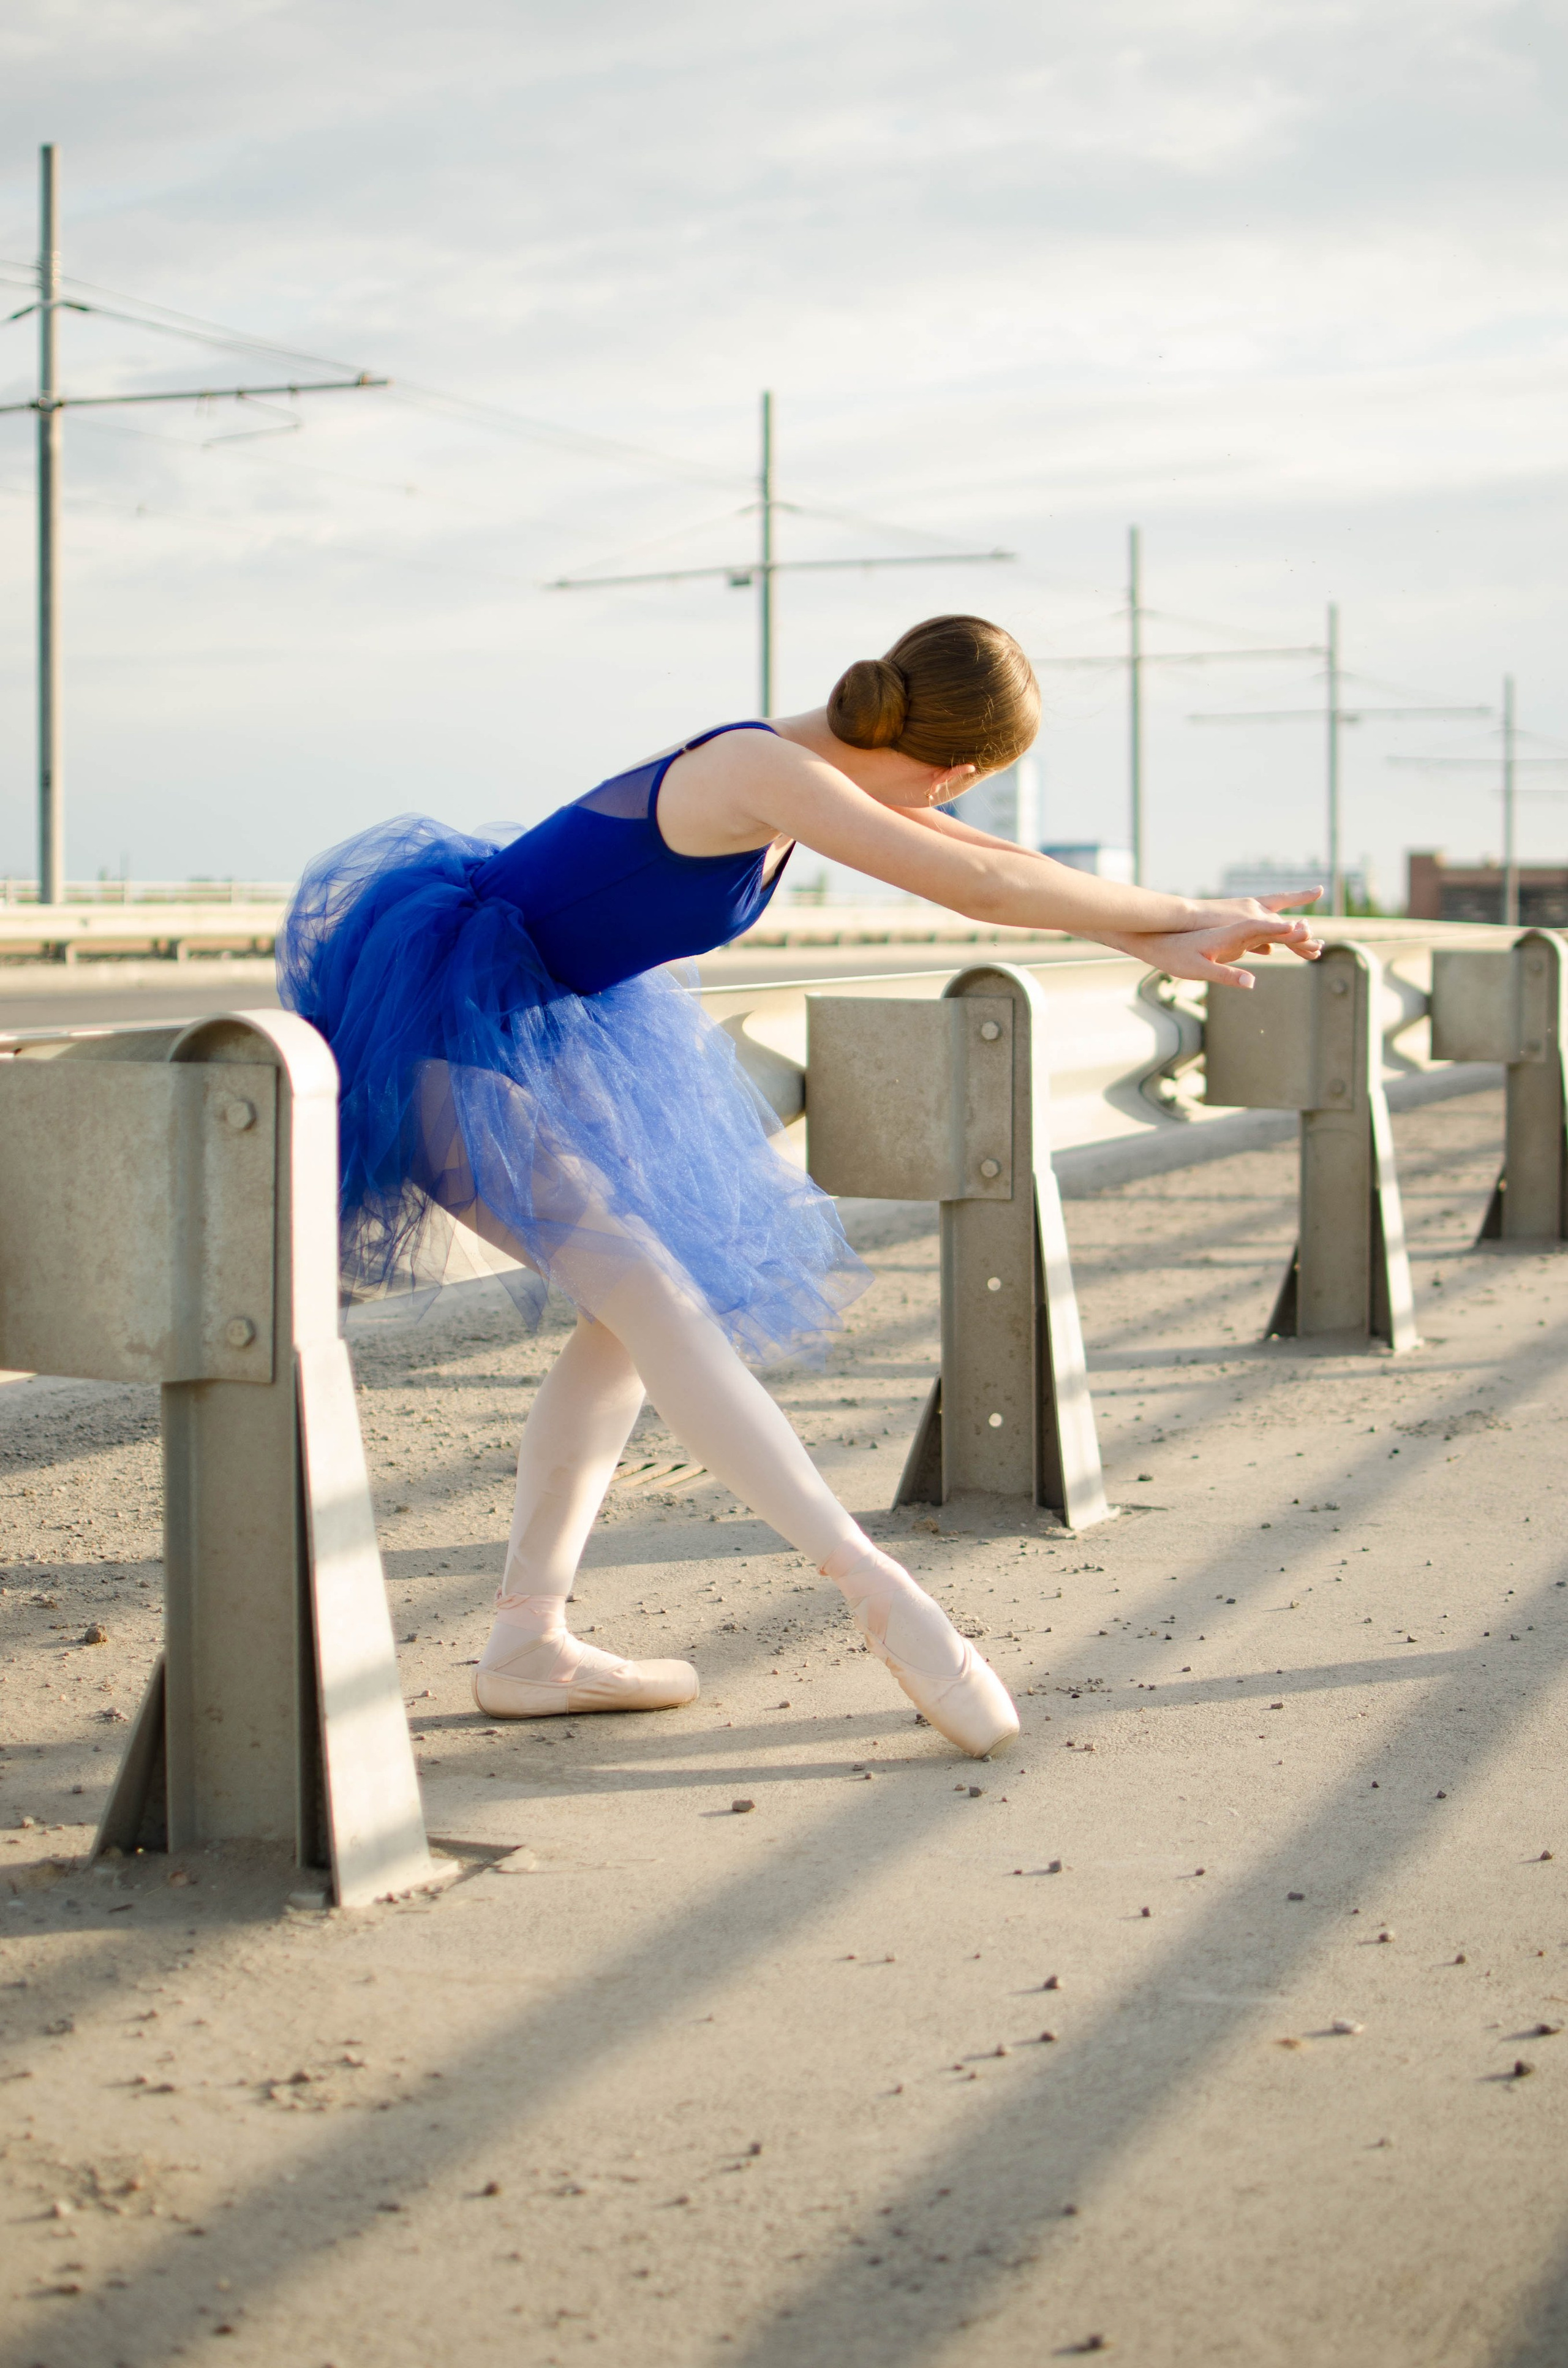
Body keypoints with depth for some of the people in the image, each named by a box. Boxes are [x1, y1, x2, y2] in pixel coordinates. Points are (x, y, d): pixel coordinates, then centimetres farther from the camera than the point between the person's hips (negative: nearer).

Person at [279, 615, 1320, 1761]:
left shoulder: (819, 769, 4)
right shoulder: (761, 771, -24)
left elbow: (999, 866, 10)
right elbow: (978, 886, -26)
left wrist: (1161, 941, 1)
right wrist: (1187, 917, -17)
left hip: (544, 1021, 11)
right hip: (447, 1027, -11)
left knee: (640, 1305, 11)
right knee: (650, 1294, -17)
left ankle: (527, 1642, 11)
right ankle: (882, 1595, -20)